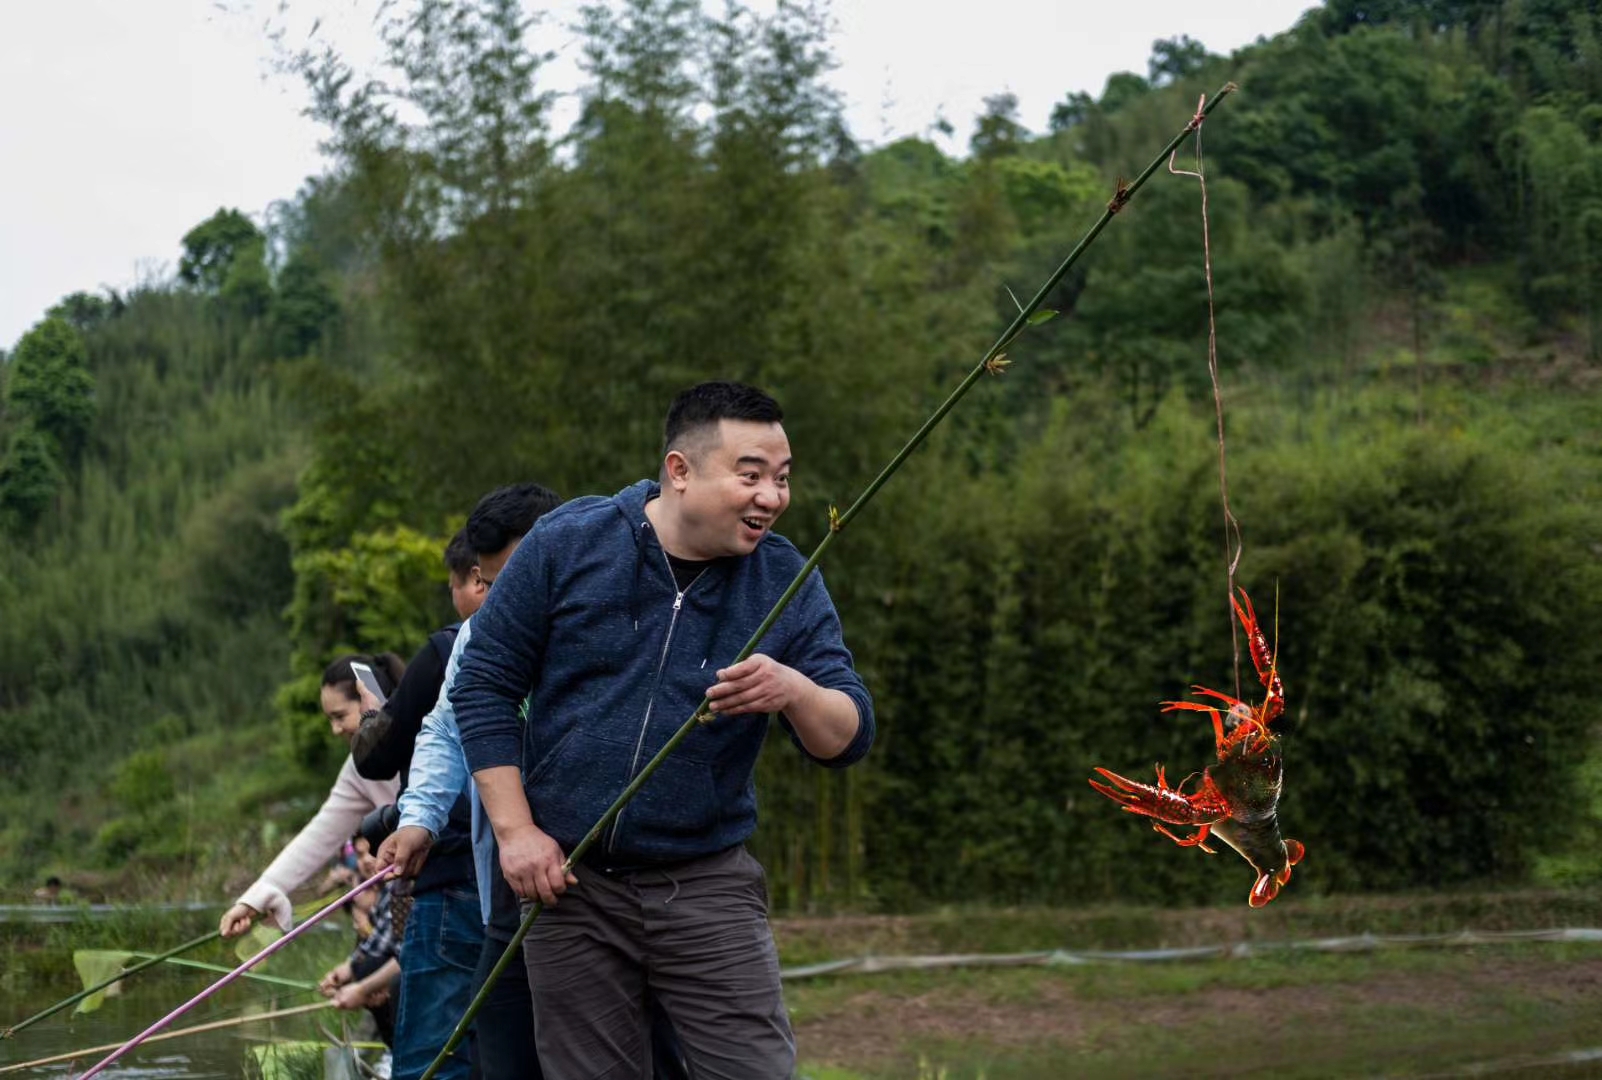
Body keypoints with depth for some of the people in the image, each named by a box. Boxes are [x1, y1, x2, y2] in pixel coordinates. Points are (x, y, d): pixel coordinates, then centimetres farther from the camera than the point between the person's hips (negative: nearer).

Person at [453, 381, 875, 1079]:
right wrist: (516, 831, -7)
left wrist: (796, 692, -29)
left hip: (708, 888, 0)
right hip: (568, 885, 0)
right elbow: (483, 684, -1)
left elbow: (849, 738, -6)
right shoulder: (565, 546, -5)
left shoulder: (786, 581, -3)